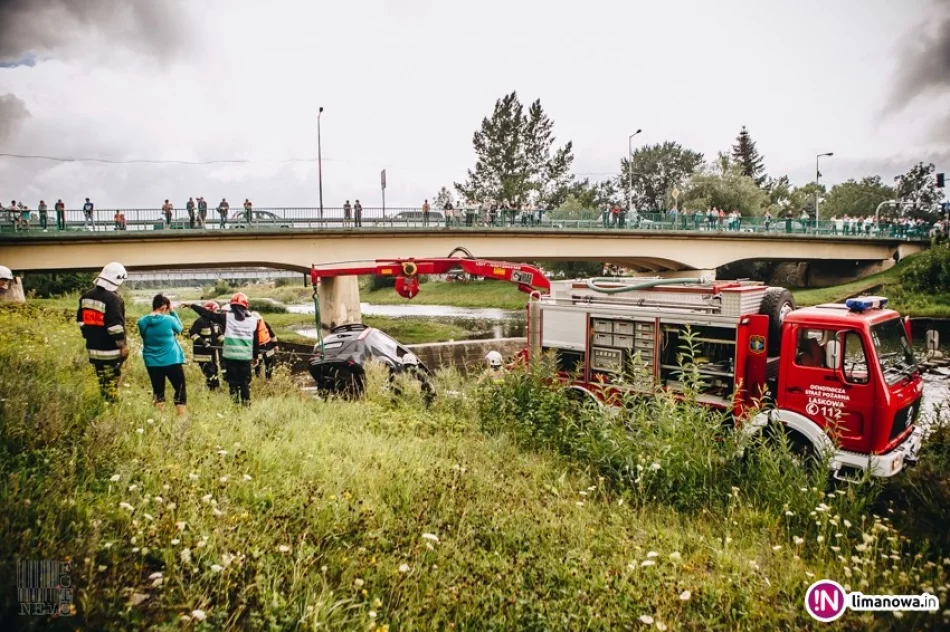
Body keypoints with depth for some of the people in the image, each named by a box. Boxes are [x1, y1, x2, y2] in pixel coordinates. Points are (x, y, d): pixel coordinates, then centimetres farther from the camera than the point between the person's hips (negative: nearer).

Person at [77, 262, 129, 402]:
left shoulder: (86, 296, 8)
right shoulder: (113, 299, -19)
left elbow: (81, 320, 17)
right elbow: (115, 326, -22)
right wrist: (123, 345, -12)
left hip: (93, 348, 8)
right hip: (110, 350, -8)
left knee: (102, 381, 16)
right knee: (112, 383, 0)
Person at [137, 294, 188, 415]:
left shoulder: (142, 321, -2)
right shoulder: (169, 319, -12)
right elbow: (179, 329, 8)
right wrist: (173, 312, 5)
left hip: (152, 362, 4)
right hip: (172, 360, -4)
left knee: (158, 391, 13)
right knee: (180, 389, 6)